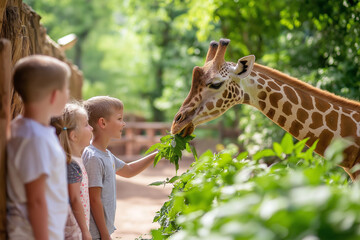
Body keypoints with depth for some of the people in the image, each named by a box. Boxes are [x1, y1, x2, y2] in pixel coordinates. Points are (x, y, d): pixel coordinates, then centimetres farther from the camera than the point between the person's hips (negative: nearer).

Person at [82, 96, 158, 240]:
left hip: (105, 228, 9)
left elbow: (128, 170, 29)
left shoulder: (106, 155, 10)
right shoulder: (93, 158, -20)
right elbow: (94, 200, -20)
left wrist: (156, 155, 22)